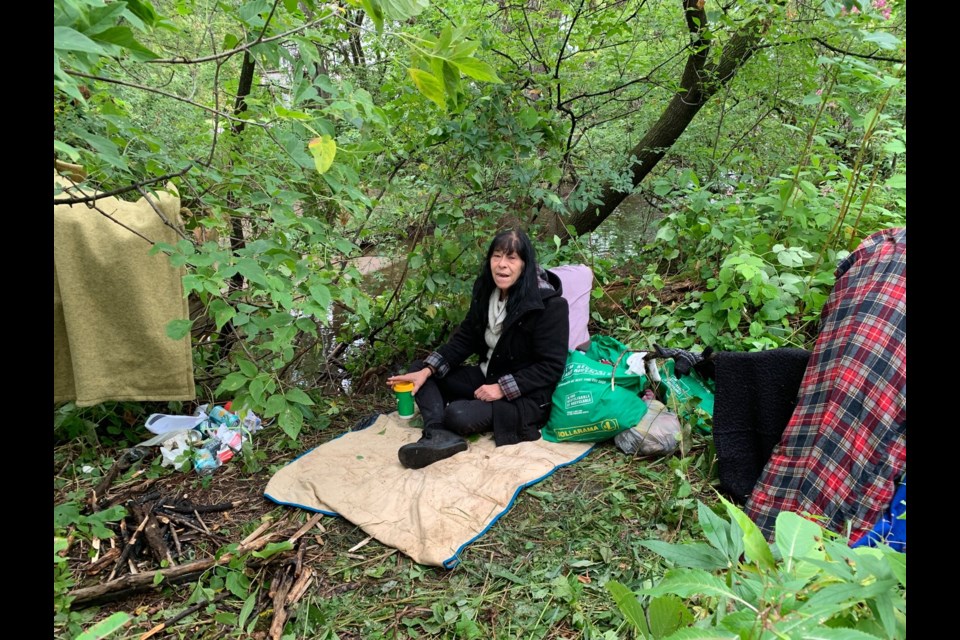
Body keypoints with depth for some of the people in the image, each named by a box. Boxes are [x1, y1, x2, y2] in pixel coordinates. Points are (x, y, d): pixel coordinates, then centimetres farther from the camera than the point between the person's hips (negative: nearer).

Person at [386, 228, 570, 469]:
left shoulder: (550, 304, -20)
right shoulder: (486, 291, 0)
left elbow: (551, 367, -18)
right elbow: (464, 339, 4)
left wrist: (503, 389, -23)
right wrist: (426, 370, -8)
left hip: (527, 396, -8)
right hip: (487, 377, 8)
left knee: (459, 414, -34)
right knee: (419, 369, -3)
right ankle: (439, 435, -24)